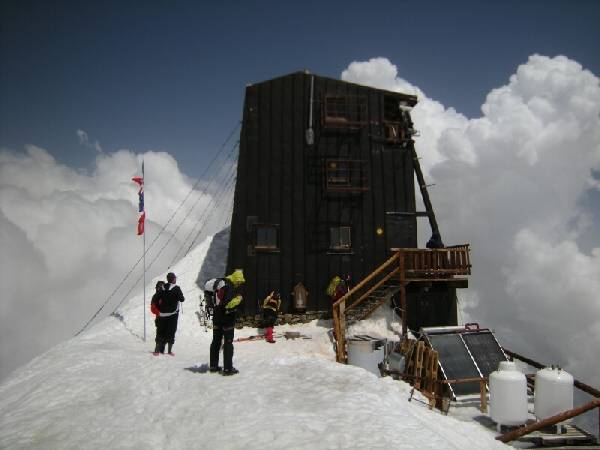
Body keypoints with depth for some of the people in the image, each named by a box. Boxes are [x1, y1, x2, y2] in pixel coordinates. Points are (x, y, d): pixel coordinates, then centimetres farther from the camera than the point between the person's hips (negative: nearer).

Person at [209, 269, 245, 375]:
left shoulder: (221, 283, 11)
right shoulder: (229, 286, -18)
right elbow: (228, 304, -25)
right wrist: (238, 299, -12)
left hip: (217, 317, 9)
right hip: (227, 318, -9)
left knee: (216, 341, 15)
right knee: (228, 342, -2)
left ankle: (213, 366, 23)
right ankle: (228, 368, -1)